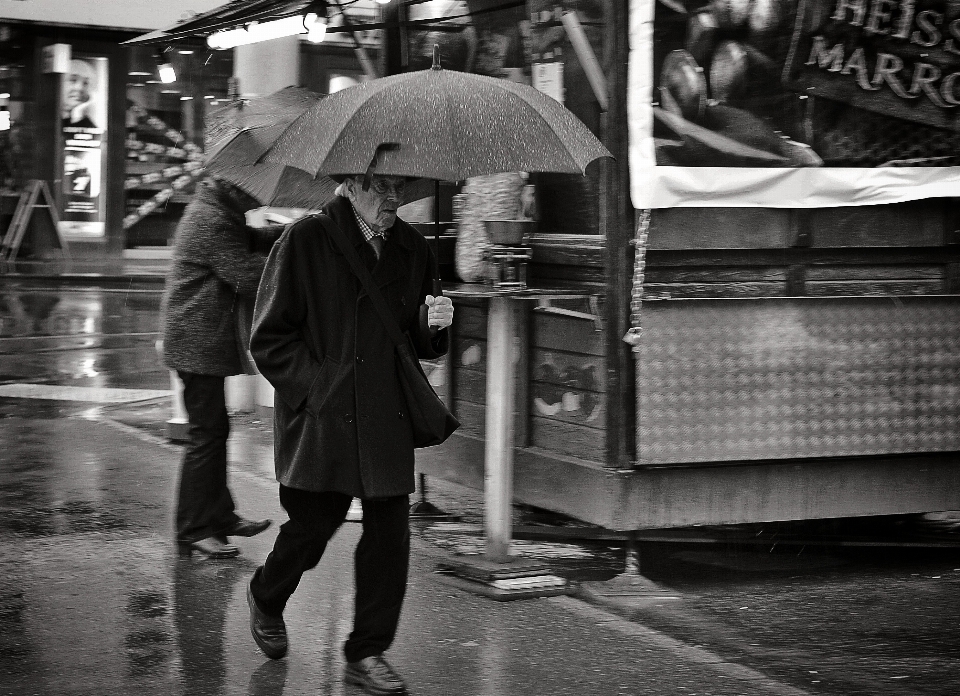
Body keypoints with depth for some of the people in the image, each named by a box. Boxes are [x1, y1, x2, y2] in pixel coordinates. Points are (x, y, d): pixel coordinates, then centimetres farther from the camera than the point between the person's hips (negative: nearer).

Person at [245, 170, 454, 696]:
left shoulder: (412, 249, 10)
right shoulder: (304, 242, -6)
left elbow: (422, 344, 19)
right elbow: (268, 338, -5)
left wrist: (431, 325, -4)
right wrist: (316, 387, -12)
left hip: (388, 420, 4)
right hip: (320, 417, -4)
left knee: (389, 532, 0)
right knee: (312, 524, 2)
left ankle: (367, 654, 12)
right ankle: (266, 599, 35)